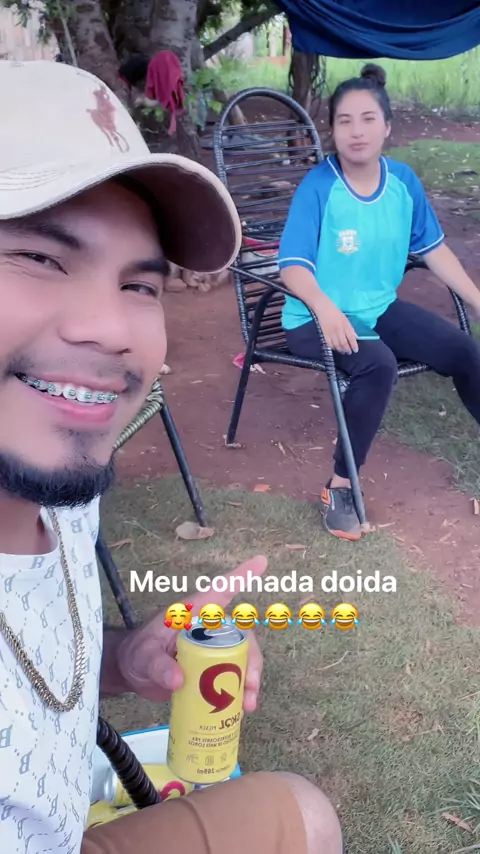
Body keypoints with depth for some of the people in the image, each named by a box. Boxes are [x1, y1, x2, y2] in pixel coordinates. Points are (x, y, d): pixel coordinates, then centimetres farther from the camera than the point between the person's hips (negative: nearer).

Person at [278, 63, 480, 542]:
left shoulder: (403, 181, 0)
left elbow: (433, 248, 8)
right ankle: (340, 487, -20)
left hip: (380, 308, 6)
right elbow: (292, 267, -26)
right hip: (317, 317, -6)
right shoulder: (318, 186, -17)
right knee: (378, 364, -34)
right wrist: (325, 308, -46)